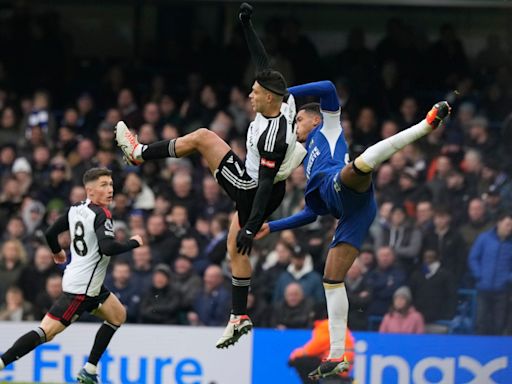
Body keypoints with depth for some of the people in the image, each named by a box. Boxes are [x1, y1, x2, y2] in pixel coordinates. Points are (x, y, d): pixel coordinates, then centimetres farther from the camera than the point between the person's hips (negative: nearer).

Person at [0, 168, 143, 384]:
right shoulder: (101, 214, -17)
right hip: (82, 288, -10)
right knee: (46, 332, -13)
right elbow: (108, 247, -30)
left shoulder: (75, 209, 8)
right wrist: (134, 243, -13)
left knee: (118, 316, 22)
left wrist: (57, 252, 35)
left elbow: (50, 233, 15)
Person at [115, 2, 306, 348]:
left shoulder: (273, 136, -32)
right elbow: (263, 62, 2)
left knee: (202, 137, -5)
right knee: (235, 249, 18)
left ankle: (140, 152, 11)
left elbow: (267, 181, -31)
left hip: (251, 193, -9)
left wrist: (251, 228, -29)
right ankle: (240, 318, 22)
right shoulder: (283, 101, -10)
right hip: (256, 192, 9)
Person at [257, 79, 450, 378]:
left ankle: (429, 122, -47)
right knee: (332, 279, 4)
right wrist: (271, 227, 48)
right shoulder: (310, 164, 45)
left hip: (345, 186, -8)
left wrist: (284, 92, 21)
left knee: (358, 165, -43)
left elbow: (328, 89, 14)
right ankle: (337, 357, 3)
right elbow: (312, 214, 46)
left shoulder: (328, 127, 29)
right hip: (351, 216, 8)